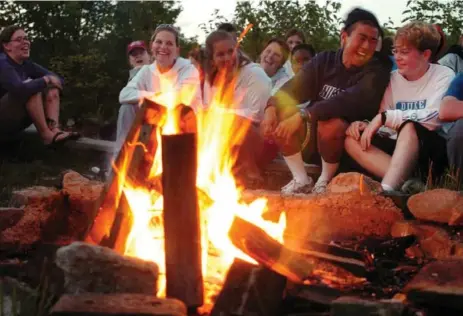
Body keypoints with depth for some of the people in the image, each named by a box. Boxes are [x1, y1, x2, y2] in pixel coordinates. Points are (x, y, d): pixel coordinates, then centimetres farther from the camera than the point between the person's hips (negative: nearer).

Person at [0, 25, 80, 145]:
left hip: (17, 121, 9)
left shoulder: (26, 64, 5)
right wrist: (46, 80, -21)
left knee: (52, 89, 1)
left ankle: (54, 129, -22)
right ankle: (46, 134, -24)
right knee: (32, 90, -26)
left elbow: (57, 79, 6)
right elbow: (20, 89, -37)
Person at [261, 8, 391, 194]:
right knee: (279, 113, -20)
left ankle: (326, 181, -9)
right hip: (312, 140, 4)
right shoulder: (324, 61, 2)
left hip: (349, 140, -4)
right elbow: (296, 87, -9)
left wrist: (303, 115, -37)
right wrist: (272, 107, -30)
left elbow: (350, 103, -29)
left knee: (330, 124, -35)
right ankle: (301, 180, -10)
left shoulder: (376, 72, -13)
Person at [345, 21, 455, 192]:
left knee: (409, 127, -35)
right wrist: (365, 125, -15)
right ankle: (406, 183, -31)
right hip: (401, 146, 6)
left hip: (433, 148, -6)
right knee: (352, 140, -15)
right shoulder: (393, 79, 9)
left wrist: (385, 117, -24)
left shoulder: (443, 76, -7)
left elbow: (434, 118, -24)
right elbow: (383, 123, 8)